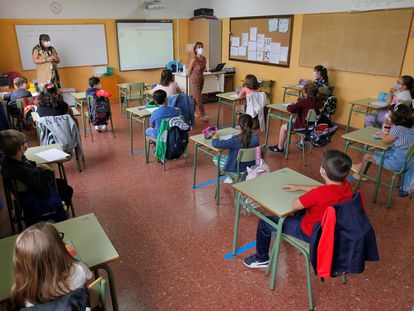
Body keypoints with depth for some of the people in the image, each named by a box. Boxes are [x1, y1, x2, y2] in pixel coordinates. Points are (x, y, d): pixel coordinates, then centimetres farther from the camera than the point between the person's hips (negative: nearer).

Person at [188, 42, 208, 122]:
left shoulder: (204, 58, 4)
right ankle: (203, 115, -2)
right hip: (195, 80, -7)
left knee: (195, 97, 16)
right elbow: (189, 71, -6)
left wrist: (207, 69, 2)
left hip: (201, 79, 7)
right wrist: (193, 78, 6)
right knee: (199, 98, -6)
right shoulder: (194, 59, -17)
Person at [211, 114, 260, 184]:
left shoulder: (235, 140, -31)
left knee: (215, 158, 17)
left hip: (236, 167, -6)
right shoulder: (255, 137, -14)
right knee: (226, 156, 31)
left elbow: (215, 144, -28)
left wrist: (215, 138, -4)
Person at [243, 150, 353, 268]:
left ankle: (262, 259, 24)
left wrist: (303, 196, -5)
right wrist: (299, 187, 11)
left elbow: (294, 205, -23)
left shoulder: (320, 193, -38)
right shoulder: (346, 185, -13)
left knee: (264, 222, 3)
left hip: (312, 234, -8)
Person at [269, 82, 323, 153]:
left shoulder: (304, 102, -23)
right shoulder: (319, 101, -3)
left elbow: (291, 109, -25)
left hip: (304, 126, -8)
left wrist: (290, 106, -2)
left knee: (283, 127, 11)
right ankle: (302, 143, 52)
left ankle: (280, 148, 23)